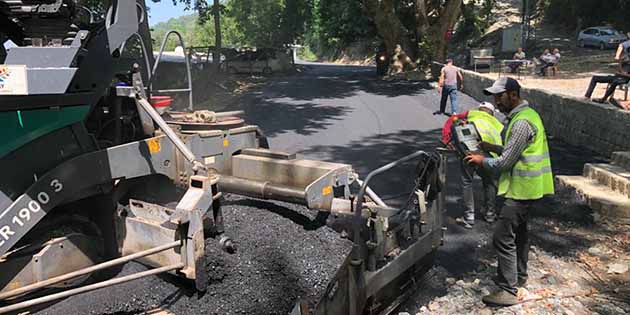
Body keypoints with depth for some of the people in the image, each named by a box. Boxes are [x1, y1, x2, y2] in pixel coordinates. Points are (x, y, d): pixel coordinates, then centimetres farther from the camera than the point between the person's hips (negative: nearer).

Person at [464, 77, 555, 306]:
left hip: (522, 188, -11)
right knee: (518, 231, 24)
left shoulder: (522, 122, -23)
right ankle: (519, 275, 40)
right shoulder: (524, 115, 11)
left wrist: (482, 161, -6)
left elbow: (505, 162, -21)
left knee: (503, 237, -8)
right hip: (526, 185, 11)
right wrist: (492, 147, 7)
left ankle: (508, 290, -1)